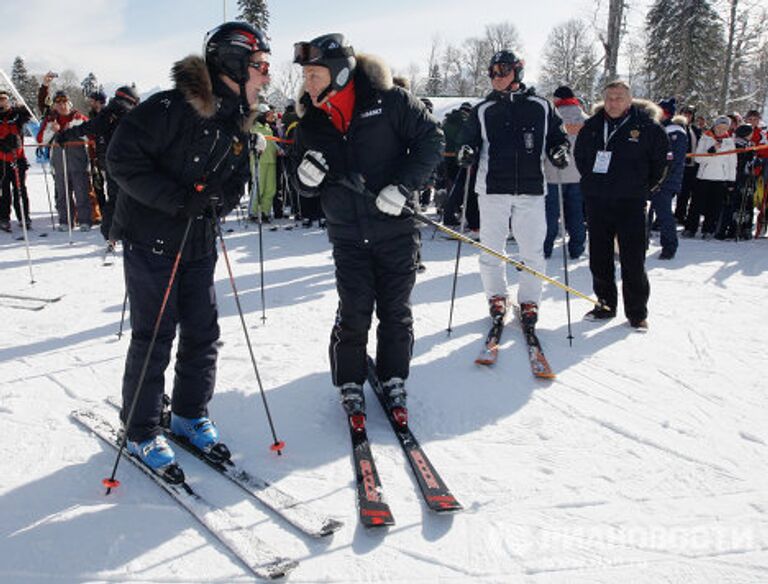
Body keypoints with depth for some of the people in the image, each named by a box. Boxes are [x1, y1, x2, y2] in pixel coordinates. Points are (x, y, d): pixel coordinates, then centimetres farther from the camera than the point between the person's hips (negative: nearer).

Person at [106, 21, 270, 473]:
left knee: (204, 334, 9)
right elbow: (122, 158, -21)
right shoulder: (171, 108, -19)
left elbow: (236, 182, 14)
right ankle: (141, 431, 17)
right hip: (152, 240, -7)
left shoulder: (238, 126, 7)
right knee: (154, 338, -1)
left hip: (200, 245, 7)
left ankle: (191, 414, 28)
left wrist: (221, 199, -10)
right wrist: (179, 199, -26)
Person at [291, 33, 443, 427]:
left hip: (396, 228, -2)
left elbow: (431, 139, -7)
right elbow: (306, 186, 11)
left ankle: (394, 382, 26)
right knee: (353, 314, 1)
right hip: (348, 236, 2)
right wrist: (306, 177, -14)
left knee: (395, 311, 8)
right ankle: (350, 386, 20)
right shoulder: (311, 124, 4)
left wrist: (402, 187, -18)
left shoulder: (389, 101, -9)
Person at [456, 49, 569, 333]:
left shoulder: (541, 107, 7)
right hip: (493, 188, 1)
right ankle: (496, 296, 22)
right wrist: (467, 152, -10)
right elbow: (468, 138, 12)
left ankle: (529, 300, 16)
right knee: (491, 248, 4)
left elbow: (556, 136, 15)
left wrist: (558, 151, -6)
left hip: (531, 188, 0)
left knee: (533, 250, 1)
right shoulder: (483, 110, 8)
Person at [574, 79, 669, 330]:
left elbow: (661, 159, 6)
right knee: (599, 258, 10)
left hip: (630, 203, -4)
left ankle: (637, 312, 9)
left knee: (633, 260, -1)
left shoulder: (647, 126, -4)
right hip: (596, 202, 4)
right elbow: (580, 154, 21)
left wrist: (646, 187, 6)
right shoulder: (593, 125, 6)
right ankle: (605, 304, 23)